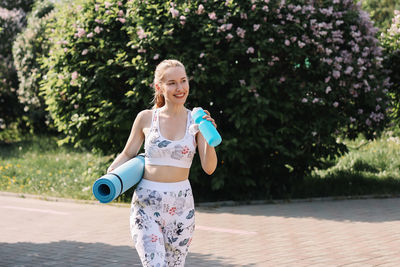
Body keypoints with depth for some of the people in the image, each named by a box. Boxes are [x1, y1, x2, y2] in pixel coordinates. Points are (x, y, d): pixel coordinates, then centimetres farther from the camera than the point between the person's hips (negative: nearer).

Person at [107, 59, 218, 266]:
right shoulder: (146, 118, 0)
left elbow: (209, 168, -5)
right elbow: (128, 155, 11)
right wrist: (109, 176, -7)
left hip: (181, 205, 2)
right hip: (146, 204, -2)